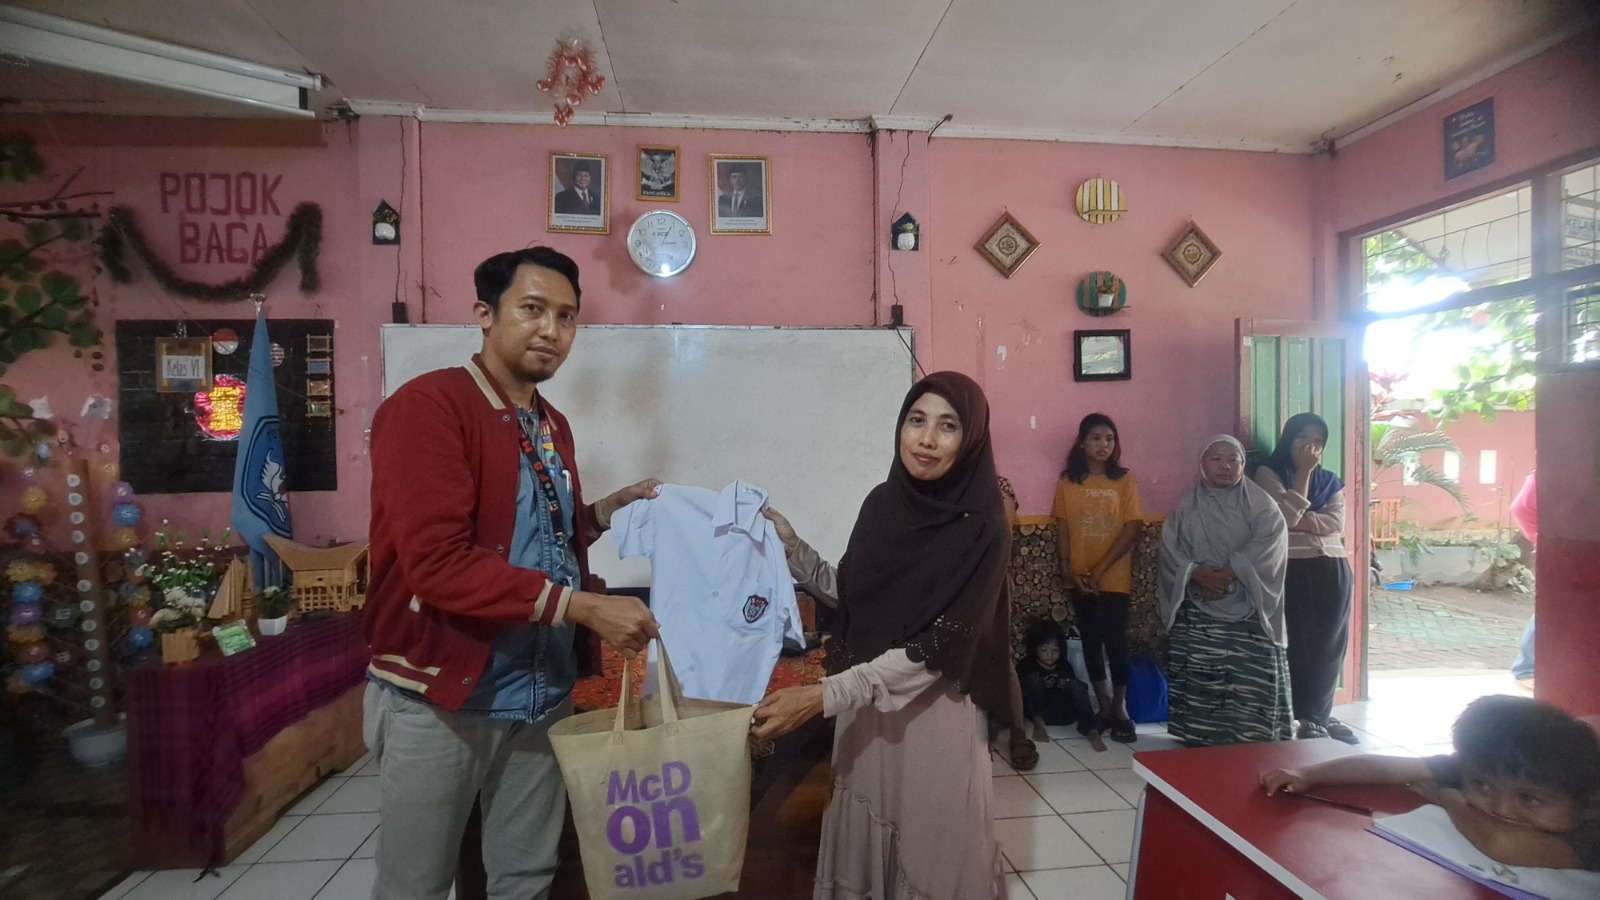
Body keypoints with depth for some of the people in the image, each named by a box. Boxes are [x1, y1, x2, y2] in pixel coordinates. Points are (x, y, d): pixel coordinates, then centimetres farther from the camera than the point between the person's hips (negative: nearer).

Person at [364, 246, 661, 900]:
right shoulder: (428, 406, -16)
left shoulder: (553, 427, 9)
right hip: (438, 698, -6)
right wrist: (583, 608, -26)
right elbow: (438, 563, -25)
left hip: (540, 695, 7)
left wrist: (606, 511, 1)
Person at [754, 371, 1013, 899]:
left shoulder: (979, 529, -17)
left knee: (931, 848, 13)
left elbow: (935, 648, -21)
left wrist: (823, 696, -27)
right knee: (865, 836, 19)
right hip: (864, 704, 5)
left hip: (935, 713, -5)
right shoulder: (882, 502, 0)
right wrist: (791, 548, -4)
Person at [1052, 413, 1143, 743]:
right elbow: (1062, 527, 3)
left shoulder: (1125, 481, -2)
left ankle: (1120, 708, 15)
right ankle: (1105, 707, 22)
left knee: (1115, 640, -1)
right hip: (1080, 578, 2)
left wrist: (1101, 568, -14)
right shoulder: (1067, 482, 3)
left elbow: (1132, 529, -8)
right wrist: (1067, 567, -8)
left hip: (1115, 577, -2)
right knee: (1091, 641, 9)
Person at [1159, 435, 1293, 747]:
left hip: (1248, 608, -1)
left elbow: (1268, 545, -9)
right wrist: (1198, 573, -16)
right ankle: (1198, 737, 10)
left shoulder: (1260, 503, 4)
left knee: (1251, 677, -5)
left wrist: (1229, 573, -18)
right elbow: (1170, 548, -1)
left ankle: (1250, 739, 7)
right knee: (1198, 677, 0)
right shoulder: (1186, 505, 7)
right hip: (1197, 610, 1)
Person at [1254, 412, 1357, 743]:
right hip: (1292, 571, -5)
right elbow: (1288, 515, -14)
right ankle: (1306, 718, 7)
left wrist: (1300, 521, -13)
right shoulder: (1268, 474, 1)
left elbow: (1336, 523, -1)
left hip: (1332, 571, 5)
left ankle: (1319, 715, 18)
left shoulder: (1330, 481, 15)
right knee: (1298, 645, -2)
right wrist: (1303, 472, -10)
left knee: (1330, 647, 7)